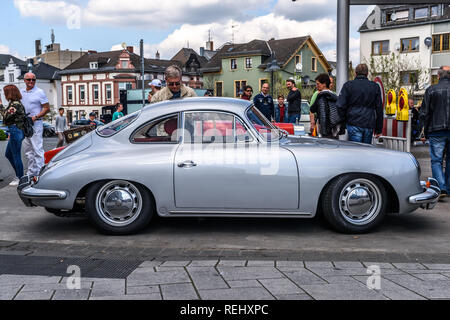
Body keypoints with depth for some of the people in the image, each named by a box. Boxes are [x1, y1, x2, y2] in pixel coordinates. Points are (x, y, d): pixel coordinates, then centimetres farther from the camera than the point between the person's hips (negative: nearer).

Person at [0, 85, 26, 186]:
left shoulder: (15, 104, -16)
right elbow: (9, 116, 16)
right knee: (8, 154, 19)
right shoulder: (14, 103, 14)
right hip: (15, 132, 11)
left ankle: (20, 179, 6)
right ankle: (19, 175, 26)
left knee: (16, 156, -2)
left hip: (15, 131, -11)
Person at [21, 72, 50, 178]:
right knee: (27, 150, 12)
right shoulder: (21, 92, 13)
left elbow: (47, 108, -6)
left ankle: (39, 172, -8)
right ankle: (31, 172, 21)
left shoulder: (39, 92, -4)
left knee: (38, 149, -10)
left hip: (35, 123, -7)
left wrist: (35, 117, -16)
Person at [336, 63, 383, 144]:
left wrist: (344, 119, 8)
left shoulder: (348, 85, 1)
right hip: (369, 125, 3)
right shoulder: (375, 87, 9)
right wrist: (378, 129, 14)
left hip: (354, 125, -3)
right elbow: (379, 109, 9)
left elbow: (340, 106, -6)